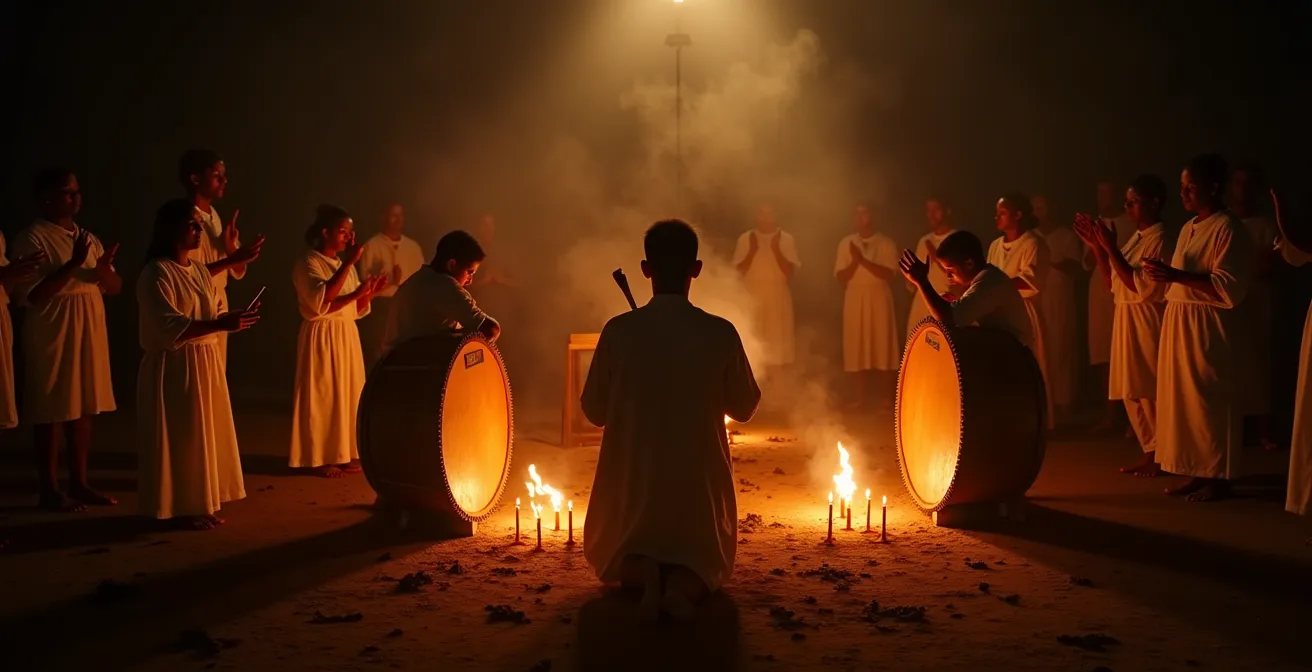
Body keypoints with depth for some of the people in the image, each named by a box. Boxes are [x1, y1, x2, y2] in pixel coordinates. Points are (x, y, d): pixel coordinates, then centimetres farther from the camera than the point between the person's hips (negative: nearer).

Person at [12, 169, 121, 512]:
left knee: (84, 409, 10)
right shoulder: (32, 239, -9)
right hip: (52, 335, -7)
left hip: (89, 332, 7)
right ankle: (50, 490, 7)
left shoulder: (88, 238, 13)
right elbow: (34, 295, -18)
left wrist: (103, 270, -10)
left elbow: (115, 287, 12)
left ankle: (79, 483, 20)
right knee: (52, 412, -1)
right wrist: (73, 264, -22)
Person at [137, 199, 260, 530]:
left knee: (205, 437, 11)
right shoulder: (156, 273, -13)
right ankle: (178, 509, 8)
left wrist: (236, 316, -3)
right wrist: (222, 324, -29)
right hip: (173, 368, -8)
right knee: (179, 439, -2)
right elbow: (170, 327, -22)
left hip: (206, 364, 8)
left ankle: (199, 505, 20)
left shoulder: (200, 271, 13)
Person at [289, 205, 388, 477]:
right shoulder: (309, 263, -9)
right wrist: (350, 269, -27)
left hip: (347, 335, 8)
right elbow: (323, 300, -25)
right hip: (323, 337, -8)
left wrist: (369, 293, -4)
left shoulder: (344, 264, 15)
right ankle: (321, 459, 2)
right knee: (323, 395, -4)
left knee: (349, 393, 8)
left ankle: (345, 454, 16)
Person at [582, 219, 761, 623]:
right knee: (707, 561, 25)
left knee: (615, 558, 27)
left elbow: (594, 412, -2)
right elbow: (744, 408, 2)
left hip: (632, 483, 0)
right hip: (700, 482, 0)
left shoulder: (619, 331, -12)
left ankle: (640, 572, -9)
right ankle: (684, 584, -11)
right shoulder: (720, 333, -12)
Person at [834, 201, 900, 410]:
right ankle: (860, 396, 10)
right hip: (855, 299, 2)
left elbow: (889, 273, -12)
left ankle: (886, 396, 7)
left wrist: (863, 260, -20)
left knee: (883, 346, -1)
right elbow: (841, 277, 1)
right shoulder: (846, 243, 6)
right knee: (857, 347, 2)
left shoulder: (886, 243, -1)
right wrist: (855, 261, -16)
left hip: (879, 298, -2)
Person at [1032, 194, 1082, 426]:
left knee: (1059, 352, -6)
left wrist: (1053, 262, -14)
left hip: (1060, 302, -3)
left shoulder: (1067, 236, 6)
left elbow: (1078, 268, -1)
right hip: (1033, 302, 3)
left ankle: (1061, 406, -1)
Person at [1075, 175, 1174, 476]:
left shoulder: (1161, 240, -14)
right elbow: (1112, 278, 15)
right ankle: (1150, 451, 20)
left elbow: (1141, 286, -20)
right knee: (1132, 390, 12)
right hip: (1126, 319, 9)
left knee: (1152, 390, -2)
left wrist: (1111, 248, -21)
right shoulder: (1137, 237, 14)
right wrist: (1096, 246, 4)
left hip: (1147, 321, -9)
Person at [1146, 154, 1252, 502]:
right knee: (1184, 398, 9)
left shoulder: (1228, 229, -11)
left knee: (1210, 401, -3)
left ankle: (1218, 477, 5)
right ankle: (1198, 472, 17)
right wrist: (1163, 274, 4)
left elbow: (1227, 286, -19)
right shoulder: (1189, 228, 16)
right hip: (1178, 323, 9)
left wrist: (1175, 275, -23)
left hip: (1208, 326, -9)